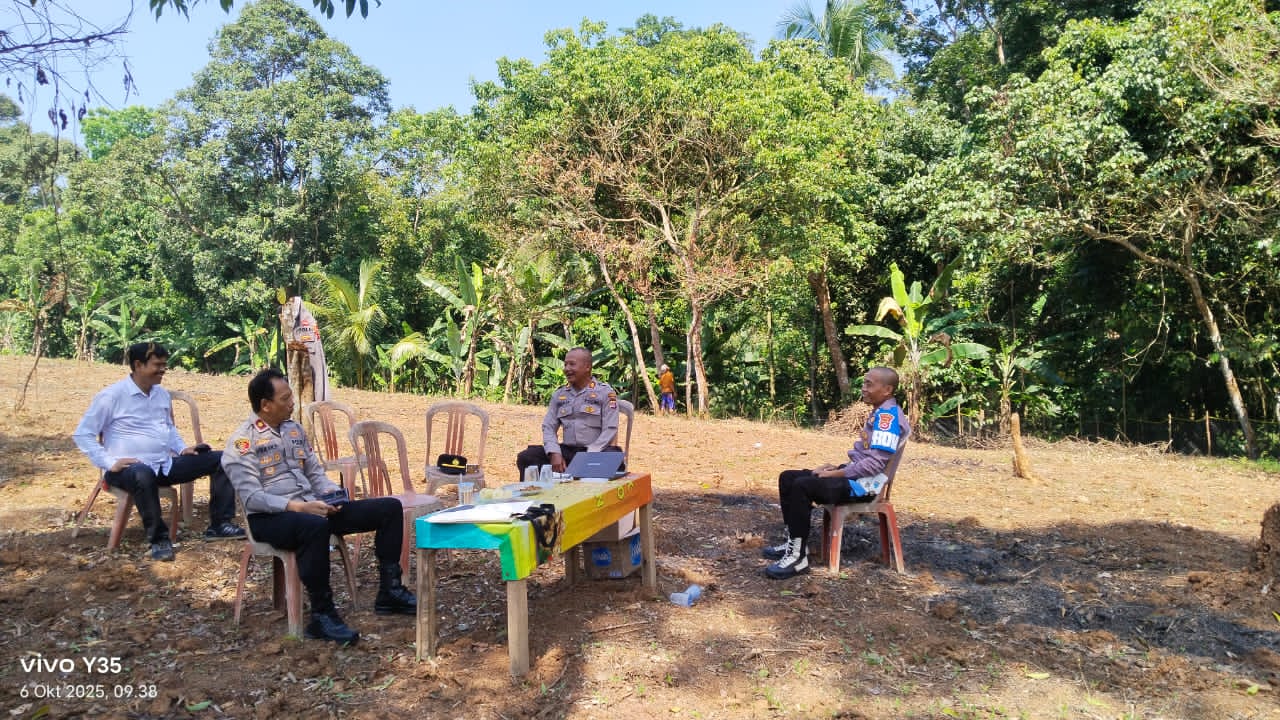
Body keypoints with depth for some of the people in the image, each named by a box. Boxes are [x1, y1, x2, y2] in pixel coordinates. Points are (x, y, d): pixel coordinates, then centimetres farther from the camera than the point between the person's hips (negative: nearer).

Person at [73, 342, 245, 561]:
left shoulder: (163, 394, 13)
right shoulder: (112, 395, -8)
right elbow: (82, 434, -7)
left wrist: (182, 448, 9)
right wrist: (109, 463, -17)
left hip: (165, 464, 7)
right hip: (130, 468, -7)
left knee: (221, 460, -6)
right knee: (144, 476, -44)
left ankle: (219, 525, -5)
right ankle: (159, 539, -26)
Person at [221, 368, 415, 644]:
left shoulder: (294, 429, 15)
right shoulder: (243, 442, -8)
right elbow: (251, 497, -17)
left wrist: (333, 494, -5)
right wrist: (297, 506, -27)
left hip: (310, 508, 8)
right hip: (269, 518, -7)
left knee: (389, 507, -4)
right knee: (315, 526, -44)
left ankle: (389, 592, 0)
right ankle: (322, 616, -30)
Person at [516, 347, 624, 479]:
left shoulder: (605, 392, 1)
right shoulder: (559, 394, 15)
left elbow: (610, 430, -7)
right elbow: (548, 427, 10)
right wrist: (554, 453, -10)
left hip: (597, 452, -4)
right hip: (566, 451, 4)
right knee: (525, 457, -16)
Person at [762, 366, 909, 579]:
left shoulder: (888, 415, -16)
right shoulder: (880, 414, 16)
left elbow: (876, 463, -23)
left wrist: (836, 473, -16)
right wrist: (835, 467, 9)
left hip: (865, 483, -11)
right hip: (856, 475, 11)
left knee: (802, 486, -28)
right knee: (788, 478, 5)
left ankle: (798, 556, -21)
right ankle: (794, 542, 7)